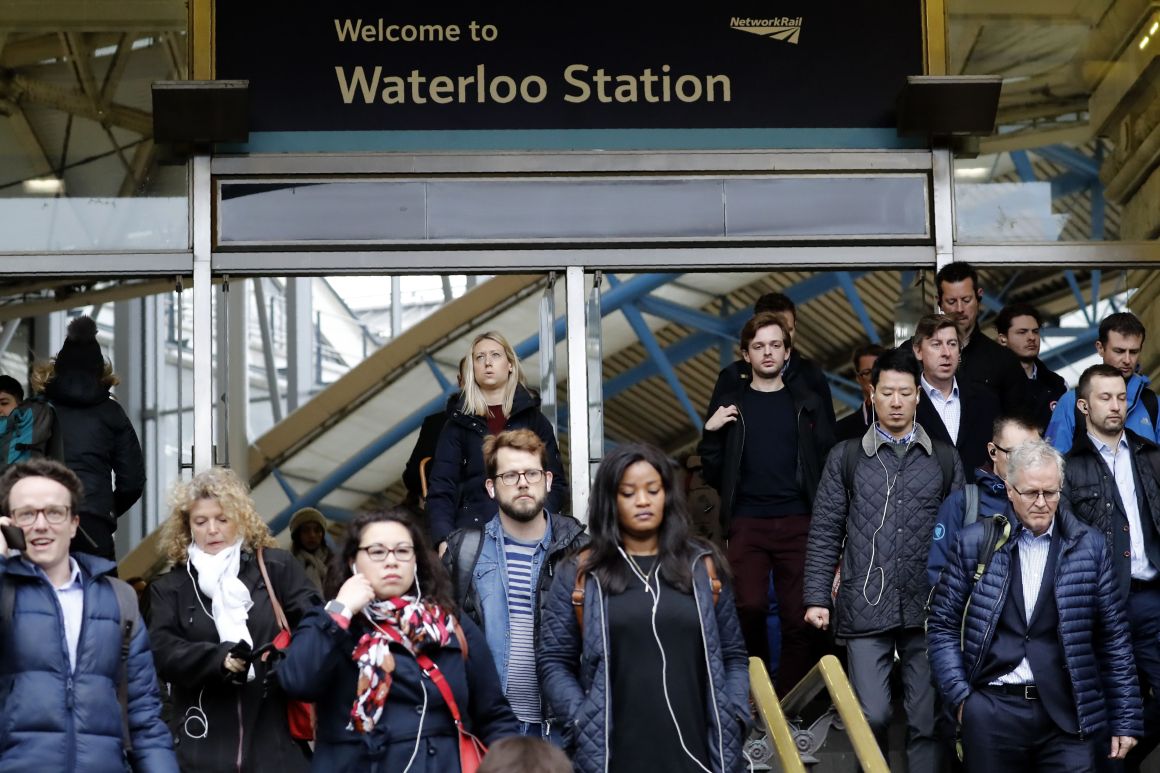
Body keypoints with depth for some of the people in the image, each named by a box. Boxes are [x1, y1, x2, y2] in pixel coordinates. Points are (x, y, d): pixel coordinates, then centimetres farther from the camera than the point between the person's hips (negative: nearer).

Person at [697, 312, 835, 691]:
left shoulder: (806, 404, 12)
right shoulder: (729, 407, 11)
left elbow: (828, 464, 6)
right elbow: (713, 475, 11)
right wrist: (710, 434, -5)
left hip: (797, 521, 1)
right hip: (747, 522, -1)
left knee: (800, 617, -3)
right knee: (749, 607, -17)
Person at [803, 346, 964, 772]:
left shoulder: (945, 459, 9)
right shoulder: (846, 457, 7)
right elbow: (825, 533, 6)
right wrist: (817, 598, -1)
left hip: (928, 609, 1)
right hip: (866, 608, -1)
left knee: (927, 720, 2)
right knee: (872, 716, -7)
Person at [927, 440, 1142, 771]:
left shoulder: (1088, 546, 3)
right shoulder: (976, 543, 2)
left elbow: (1113, 639, 6)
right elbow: (943, 624, 7)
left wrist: (1126, 721, 5)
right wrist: (959, 695, -2)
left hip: (1066, 716, 0)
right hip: (991, 711, 0)